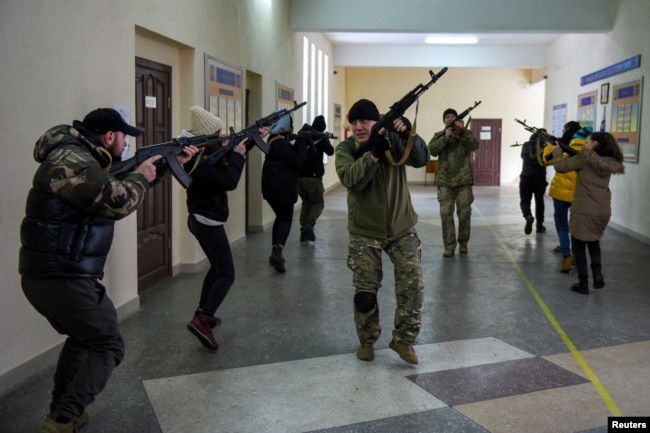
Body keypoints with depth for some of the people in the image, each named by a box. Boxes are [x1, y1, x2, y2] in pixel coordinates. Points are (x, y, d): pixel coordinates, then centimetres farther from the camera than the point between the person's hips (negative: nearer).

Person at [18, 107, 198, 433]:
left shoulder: (84, 160, 15)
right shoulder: (72, 161, -17)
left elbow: (117, 185, 23)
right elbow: (118, 200, -26)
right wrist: (141, 176, -6)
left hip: (44, 275, 10)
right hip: (63, 279, -10)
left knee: (82, 337, 27)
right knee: (108, 345, 1)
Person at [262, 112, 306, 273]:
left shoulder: (275, 141, 14)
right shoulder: (281, 143, -17)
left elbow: (290, 154, 18)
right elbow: (297, 161, -17)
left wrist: (298, 144, 4)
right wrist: (302, 144, -6)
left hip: (271, 188, 9)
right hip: (282, 189, -9)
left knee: (280, 217, 20)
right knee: (286, 220, -3)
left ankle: (275, 252, 20)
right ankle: (278, 252, -20)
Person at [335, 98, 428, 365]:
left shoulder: (394, 139, -7)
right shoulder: (345, 149, -9)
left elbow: (421, 159, -22)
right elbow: (351, 180, -27)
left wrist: (409, 135, -39)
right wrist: (374, 152, -38)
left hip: (402, 229, 1)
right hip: (364, 233, 0)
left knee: (413, 284, -6)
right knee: (365, 292, 5)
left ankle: (403, 339, 12)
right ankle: (367, 340, 27)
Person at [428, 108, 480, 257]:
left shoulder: (466, 134, 8)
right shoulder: (439, 136, 11)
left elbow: (474, 145, -12)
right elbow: (432, 149, -7)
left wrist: (462, 131, -23)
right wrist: (445, 137, -18)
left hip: (463, 180, 0)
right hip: (445, 181, 1)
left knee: (465, 213, 2)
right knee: (446, 213, -6)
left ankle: (463, 242, 19)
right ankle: (449, 245, 0)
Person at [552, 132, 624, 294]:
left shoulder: (584, 158, -12)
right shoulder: (610, 162, 7)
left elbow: (560, 167, -9)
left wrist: (557, 149, 7)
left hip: (583, 211, -6)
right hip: (603, 211, 6)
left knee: (579, 246, 10)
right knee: (593, 241, 28)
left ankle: (583, 283, 11)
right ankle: (597, 271, 9)